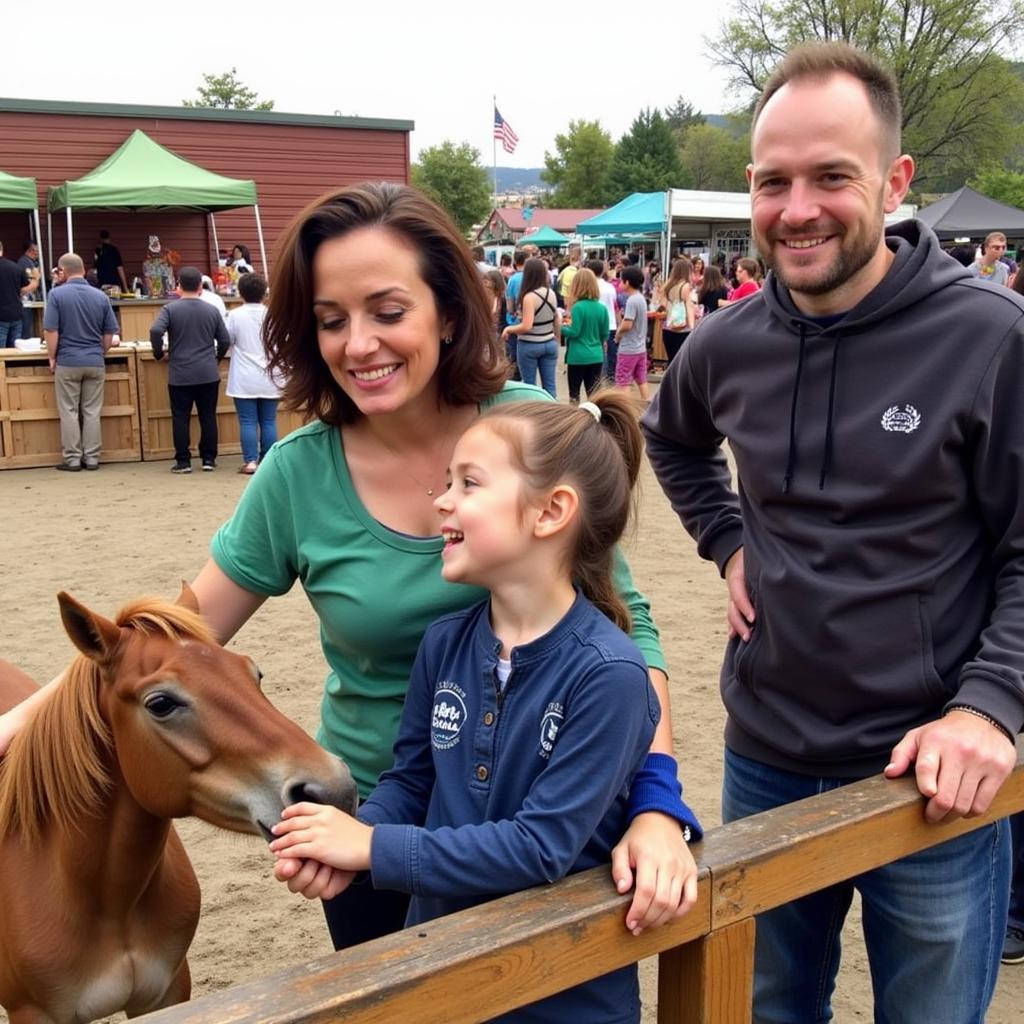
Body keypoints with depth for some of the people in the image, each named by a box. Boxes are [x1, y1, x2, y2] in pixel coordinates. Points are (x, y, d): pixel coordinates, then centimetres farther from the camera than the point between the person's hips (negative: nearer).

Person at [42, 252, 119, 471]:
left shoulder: (57, 294, -8)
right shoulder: (100, 296, 2)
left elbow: (51, 331, -10)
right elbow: (109, 334, 5)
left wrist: (52, 358, 0)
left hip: (68, 362, -3)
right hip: (95, 362, 3)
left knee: (69, 412, 4)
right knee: (92, 412, 7)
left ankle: (72, 459, 6)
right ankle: (92, 458, 8)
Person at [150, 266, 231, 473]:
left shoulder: (170, 309, -3)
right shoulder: (212, 311, 4)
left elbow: (155, 331, -18)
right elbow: (225, 341, 5)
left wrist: (158, 353, -1)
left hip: (180, 375, -2)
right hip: (208, 374, 2)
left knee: (181, 418, 4)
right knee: (208, 417, 8)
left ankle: (183, 461, 5)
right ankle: (209, 459, 11)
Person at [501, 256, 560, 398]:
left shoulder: (530, 297, -18)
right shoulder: (551, 293, 1)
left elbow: (526, 327, -22)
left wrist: (508, 329, -6)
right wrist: (557, 340, 22)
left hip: (529, 345, -6)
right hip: (549, 344, 6)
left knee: (529, 386, 6)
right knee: (549, 386, 8)